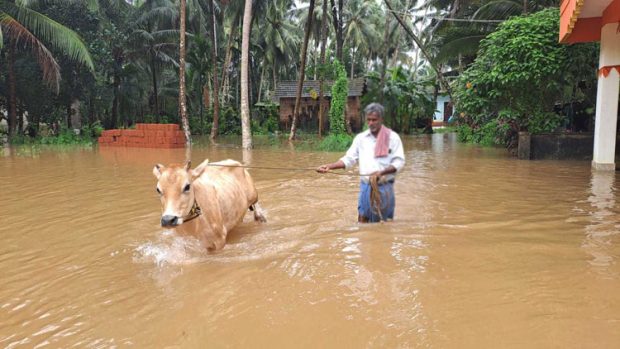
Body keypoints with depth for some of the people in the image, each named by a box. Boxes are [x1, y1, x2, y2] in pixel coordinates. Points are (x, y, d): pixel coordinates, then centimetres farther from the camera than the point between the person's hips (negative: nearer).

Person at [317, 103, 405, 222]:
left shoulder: (392, 137, -4)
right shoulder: (360, 137, 6)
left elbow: (399, 162, -9)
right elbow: (349, 159, 4)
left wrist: (381, 172, -24)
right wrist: (330, 166, -11)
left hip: (385, 187, -2)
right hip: (366, 186, 3)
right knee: (362, 220, 4)